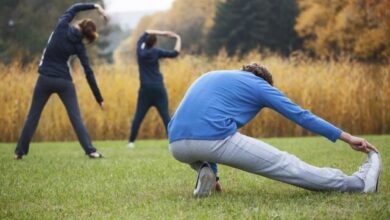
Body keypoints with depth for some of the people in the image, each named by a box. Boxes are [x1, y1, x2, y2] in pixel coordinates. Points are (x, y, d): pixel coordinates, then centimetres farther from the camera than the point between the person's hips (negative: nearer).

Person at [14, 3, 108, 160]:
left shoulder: (62, 27, -7)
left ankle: (20, 151, 13)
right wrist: (99, 98, 1)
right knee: (76, 117, 2)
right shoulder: (79, 46, -3)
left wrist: (95, 6, 15)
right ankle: (90, 150, -7)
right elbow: (89, 73, -3)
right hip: (64, 82, -1)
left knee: (33, 116, 11)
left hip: (45, 79, 1)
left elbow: (73, 9, 12)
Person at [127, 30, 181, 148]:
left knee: (138, 116, 3)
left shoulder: (140, 49, 4)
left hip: (145, 88, 2)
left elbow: (147, 32, 18)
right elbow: (175, 53, -4)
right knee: (165, 115, -1)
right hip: (158, 88, -2)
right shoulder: (156, 52, -6)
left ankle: (131, 142, -2)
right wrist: (178, 39, 9)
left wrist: (163, 33, 15)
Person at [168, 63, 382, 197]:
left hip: (176, 145, 5)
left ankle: (204, 172, 12)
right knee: (285, 164, 5)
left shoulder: (210, 77, 34)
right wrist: (348, 138, 19)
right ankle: (357, 183, 11)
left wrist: (210, 167, 47)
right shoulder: (258, 84, 17)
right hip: (214, 139, -5)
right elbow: (301, 115, 15)